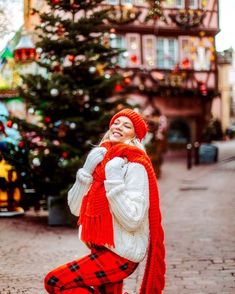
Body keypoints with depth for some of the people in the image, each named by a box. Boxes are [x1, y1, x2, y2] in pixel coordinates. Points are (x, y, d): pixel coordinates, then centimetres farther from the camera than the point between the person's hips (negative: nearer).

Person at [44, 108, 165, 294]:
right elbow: (75, 208, 2)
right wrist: (87, 170, -8)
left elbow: (133, 220, -22)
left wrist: (114, 182, -24)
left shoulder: (135, 166, -14)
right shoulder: (101, 160, 8)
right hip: (103, 249, 8)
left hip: (121, 254, -8)